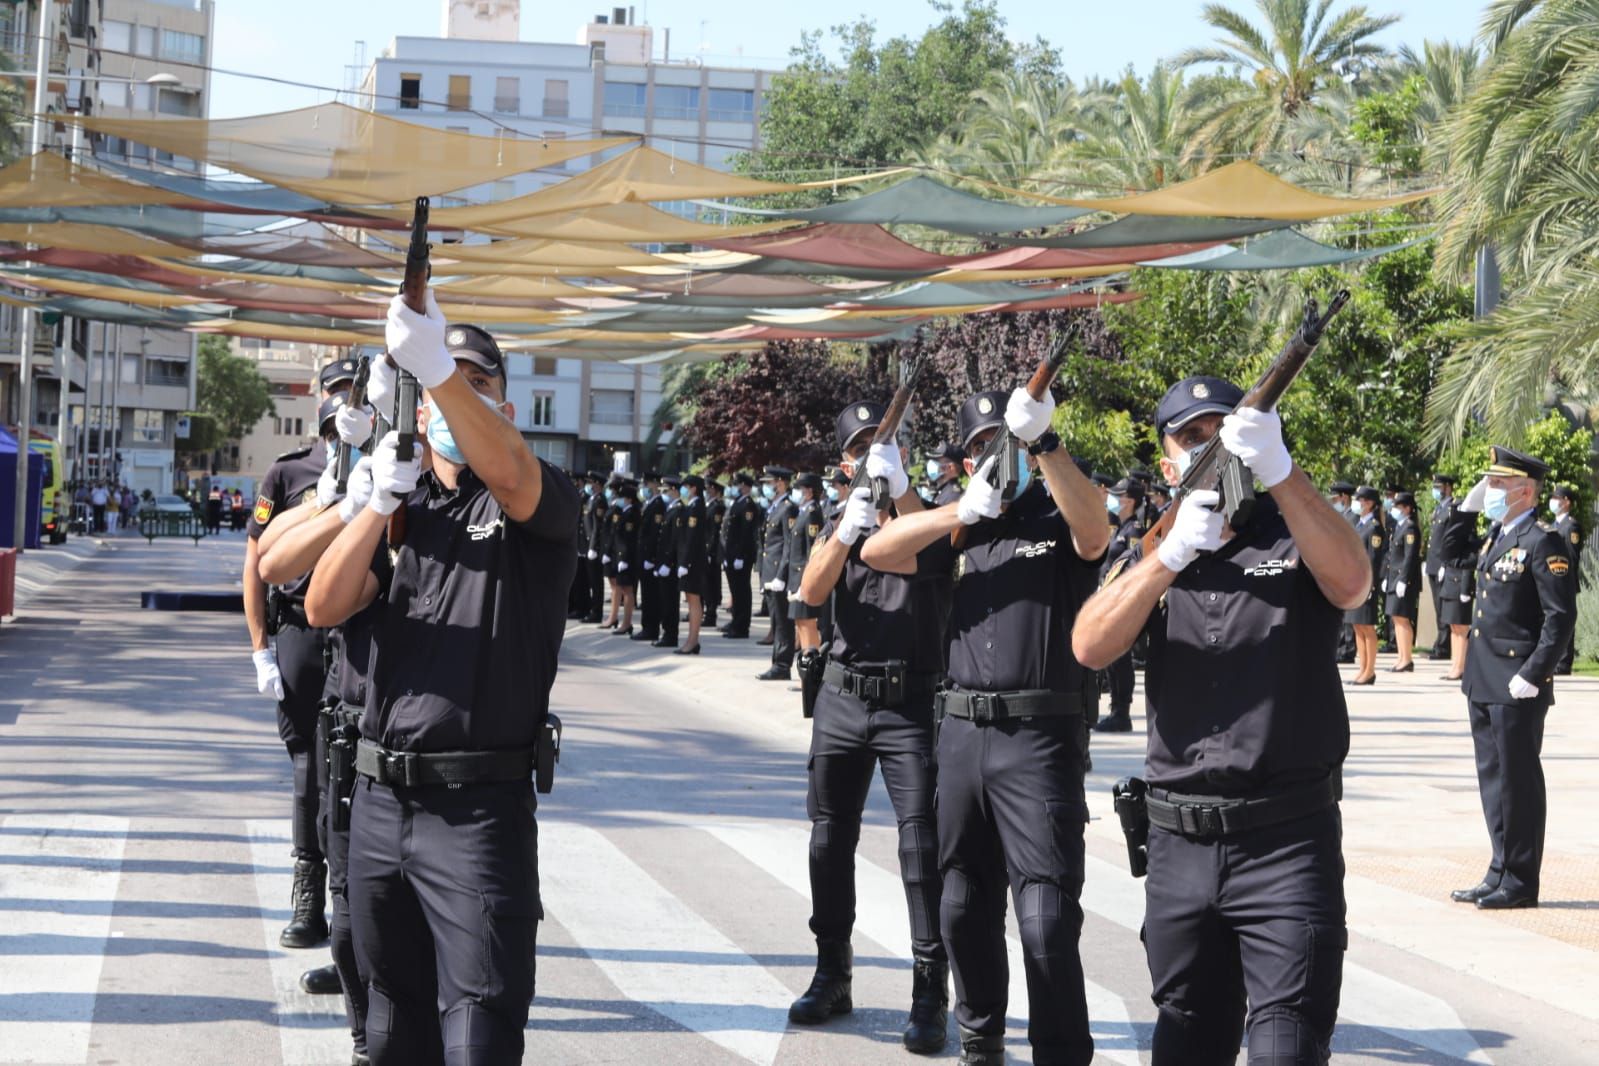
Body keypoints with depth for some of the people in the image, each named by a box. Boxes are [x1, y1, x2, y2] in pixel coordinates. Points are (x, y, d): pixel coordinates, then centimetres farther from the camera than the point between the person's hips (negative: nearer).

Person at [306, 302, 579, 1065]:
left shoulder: (540, 500, -1)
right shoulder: (400, 508, 14)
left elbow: (507, 471, -26)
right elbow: (324, 607, 0)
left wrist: (438, 367, -41)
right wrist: (382, 499, -11)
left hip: (480, 807, -5)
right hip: (380, 800, 6)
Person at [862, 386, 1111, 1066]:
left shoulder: (1059, 521, 3)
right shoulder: (960, 529, 15)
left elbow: (1093, 528, -21)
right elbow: (876, 553, 1)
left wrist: (1043, 439, -34)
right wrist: (964, 511, -11)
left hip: (1040, 737, -5)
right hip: (961, 732, 5)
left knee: (1047, 920, -10)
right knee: (964, 907, 15)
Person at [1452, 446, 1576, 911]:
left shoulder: (1544, 542, -13)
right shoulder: (1495, 537, 13)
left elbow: (1561, 616, -17)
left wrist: (1532, 676, -18)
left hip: (1516, 686, -9)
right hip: (1483, 682, 9)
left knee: (1517, 781, -1)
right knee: (1494, 779, 14)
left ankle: (1519, 883, 7)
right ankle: (1501, 873, 23)